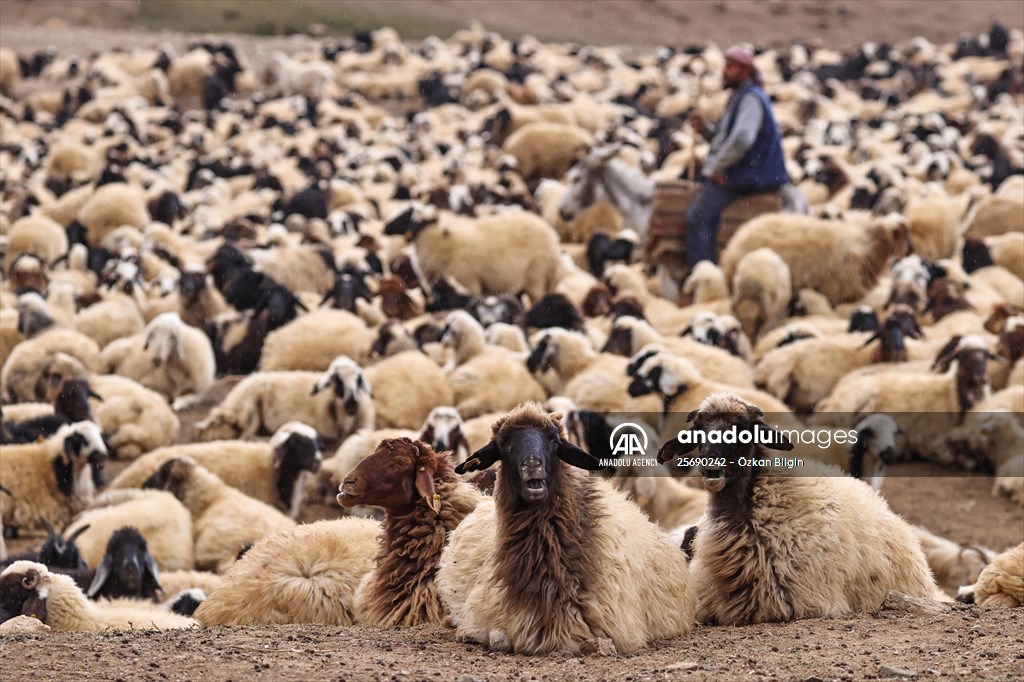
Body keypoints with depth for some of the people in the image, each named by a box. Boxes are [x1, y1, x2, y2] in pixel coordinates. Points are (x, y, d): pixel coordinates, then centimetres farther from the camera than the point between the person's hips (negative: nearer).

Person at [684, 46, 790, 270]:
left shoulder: (751, 99, -15)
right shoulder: (739, 97, 18)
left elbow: (741, 140, -27)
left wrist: (715, 167, -19)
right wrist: (704, 129, 5)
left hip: (741, 177, -11)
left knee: (698, 217, -18)